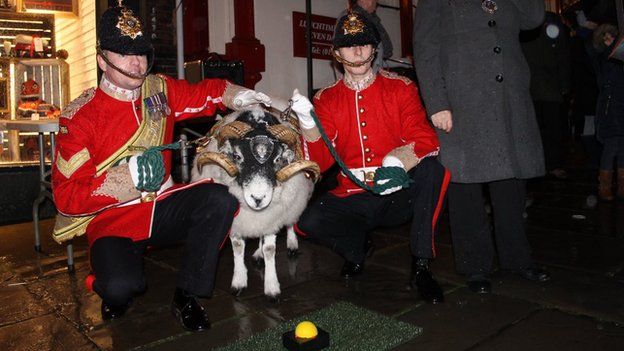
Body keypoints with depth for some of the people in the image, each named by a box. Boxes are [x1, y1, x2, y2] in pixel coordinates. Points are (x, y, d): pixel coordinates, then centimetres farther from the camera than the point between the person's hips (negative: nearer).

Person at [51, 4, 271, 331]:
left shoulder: (160, 90, 2)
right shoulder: (80, 116, -10)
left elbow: (205, 93, 14)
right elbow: (66, 196, -13)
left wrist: (237, 95, -8)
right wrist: (129, 176, -25)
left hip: (163, 208, 5)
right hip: (113, 221, -4)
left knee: (221, 199, -23)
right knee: (121, 286, -32)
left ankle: (186, 296, -6)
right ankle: (112, 294, 12)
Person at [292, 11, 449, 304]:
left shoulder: (400, 88, 0)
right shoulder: (326, 99, 2)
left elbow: (425, 139, -10)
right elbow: (321, 162, -6)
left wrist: (398, 162, -31)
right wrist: (307, 122, -23)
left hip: (399, 195, 0)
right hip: (353, 200, 1)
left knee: (434, 167, -30)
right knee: (306, 221, -25)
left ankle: (421, 267, -16)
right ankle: (357, 245, 10)